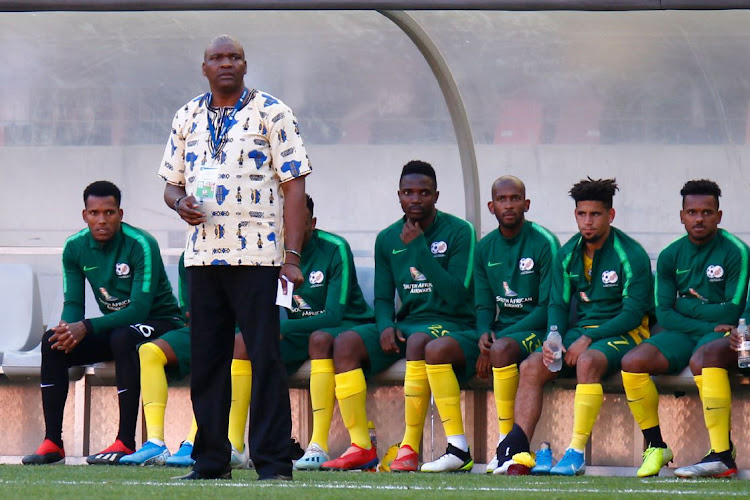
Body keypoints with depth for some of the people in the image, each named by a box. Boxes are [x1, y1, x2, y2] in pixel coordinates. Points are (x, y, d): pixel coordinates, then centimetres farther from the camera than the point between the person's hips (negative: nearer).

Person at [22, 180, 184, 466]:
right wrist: (69, 329, -26)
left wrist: (86, 327, -35)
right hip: (113, 323, 6)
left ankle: (126, 442, -37)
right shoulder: (75, 247, -3)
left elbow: (140, 308, -26)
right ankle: (52, 442, -17)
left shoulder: (140, 245, -21)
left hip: (161, 322, -6)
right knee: (52, 343, -16)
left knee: (122, 338, -38)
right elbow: (73, 303, -1)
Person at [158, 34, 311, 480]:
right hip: (203, 255, 5)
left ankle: (273, 462, -5)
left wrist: (292, 256, -11)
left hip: (258, 255, -5)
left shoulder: (271, 114, 0)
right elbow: (173, 182, 21)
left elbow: (294, 186, -3)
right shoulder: (188, 118, 14)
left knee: (265, 358, -7)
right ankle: (211, 460, 14)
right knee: (206, 360, 6)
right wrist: (180, 202, -4)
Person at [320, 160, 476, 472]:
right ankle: (362, 447, -23)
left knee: (418, 341, -39)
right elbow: (382, 297, 14)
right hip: (406, 323, 5)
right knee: (345, 342, -20)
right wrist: (386, 326, -10)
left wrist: (419, 247, -16)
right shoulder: (387, 239, 11)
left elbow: (457, 296, -15)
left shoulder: (458, 232, -5)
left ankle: (410, 448, -33)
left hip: (451, 323, -5)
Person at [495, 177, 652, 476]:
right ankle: (518, 453, -29)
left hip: (622, 334, -6)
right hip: (579, 329, 6)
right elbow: (557, 305, 12)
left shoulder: (631, 255, -9)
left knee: (587, 361, -38)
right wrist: (552, 339, -10)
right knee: (531, 366, -20)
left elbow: (633, 313, -13)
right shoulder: (568, 254, 9)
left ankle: (577, 453, -39)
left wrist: (588, 339, -20)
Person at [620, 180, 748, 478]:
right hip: (682, 333, 5)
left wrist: (686, 306, -2)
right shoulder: (671, 256, 9)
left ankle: (723, 455, -35)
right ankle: (655, 447, -11)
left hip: (720, 333, -5)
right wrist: (707, 325, -13)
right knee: (632, 362, -22)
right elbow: (664, 315, 2)